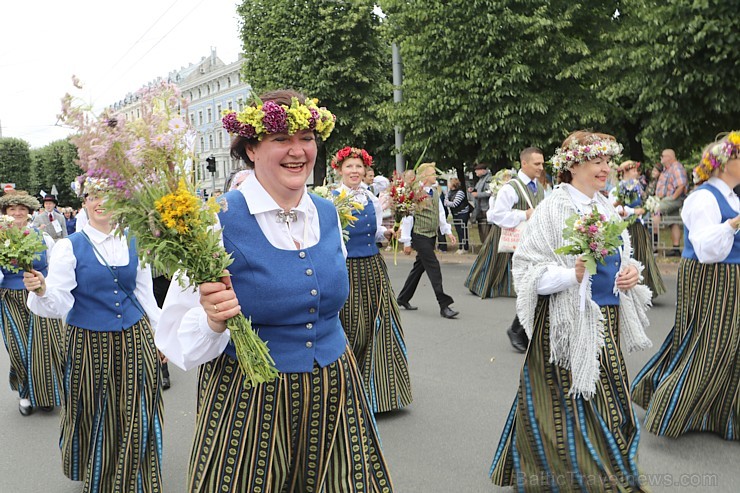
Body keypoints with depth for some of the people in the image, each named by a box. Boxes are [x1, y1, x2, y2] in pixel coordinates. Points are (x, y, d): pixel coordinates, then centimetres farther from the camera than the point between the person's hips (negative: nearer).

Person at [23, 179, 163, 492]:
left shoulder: (133, 244, 3)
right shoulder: (69, 247, -7)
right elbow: (60, 304, -13)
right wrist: (41, 291, -33)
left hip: (135, 340, 3)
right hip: (90, 345, -2)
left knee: (137, 417, 10)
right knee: (96, 416, 13)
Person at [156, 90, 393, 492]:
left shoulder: (327, 213, 0)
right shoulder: (219, 220, -16)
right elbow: (179, 342, -14)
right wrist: (215, 320, -34)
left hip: (333, 397, 5)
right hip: (249, 399, -5)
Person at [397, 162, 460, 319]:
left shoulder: (435, 192, 11)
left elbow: (441, 213, 19)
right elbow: (407, 218, -13)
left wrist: (448, 231, 12)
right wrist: (406, 242, -12)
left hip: (432, 235, 9)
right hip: (420, 236, -9)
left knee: (419, 267, 15)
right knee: (434, 267, -11)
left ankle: (403, 299, 29)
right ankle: (444, 306, -7)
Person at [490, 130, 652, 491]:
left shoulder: (606, 207, 10)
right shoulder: (553, 209, -12)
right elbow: (529, 269, -15)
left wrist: (631, 271, 1)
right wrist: (572, 275, -29)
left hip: (607, 319, 7)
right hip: (569, 322, -7)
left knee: (607, 404, 16)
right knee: (571, 404, 2)